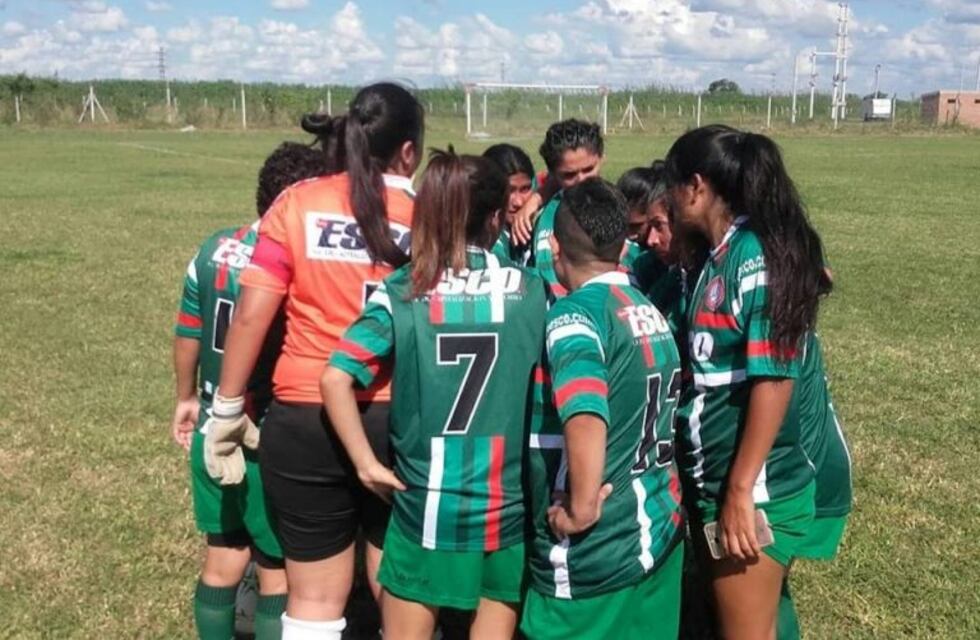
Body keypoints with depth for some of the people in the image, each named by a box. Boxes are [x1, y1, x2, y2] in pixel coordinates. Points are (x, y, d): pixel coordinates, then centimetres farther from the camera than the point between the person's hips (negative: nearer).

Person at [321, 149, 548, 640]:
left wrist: (366, 464, -4)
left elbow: (335, 380, -13)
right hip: (508, 505, 1)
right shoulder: (531, 291, -4)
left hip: (426, 502, -1)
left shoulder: (401, 291, -6)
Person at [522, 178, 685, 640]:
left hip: (597, 548, -7)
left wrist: (580, 509, -21)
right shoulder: (650, 311, 7)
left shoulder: (575, 313, -17)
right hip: (662, 527, 7)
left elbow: (586, 419, -31)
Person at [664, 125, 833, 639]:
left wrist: (742, 492, -20)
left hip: (751, 489, -9)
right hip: (710, 481, 9)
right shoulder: (719, 256, 9)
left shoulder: (753, 255, -17)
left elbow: (773, 379, -21)